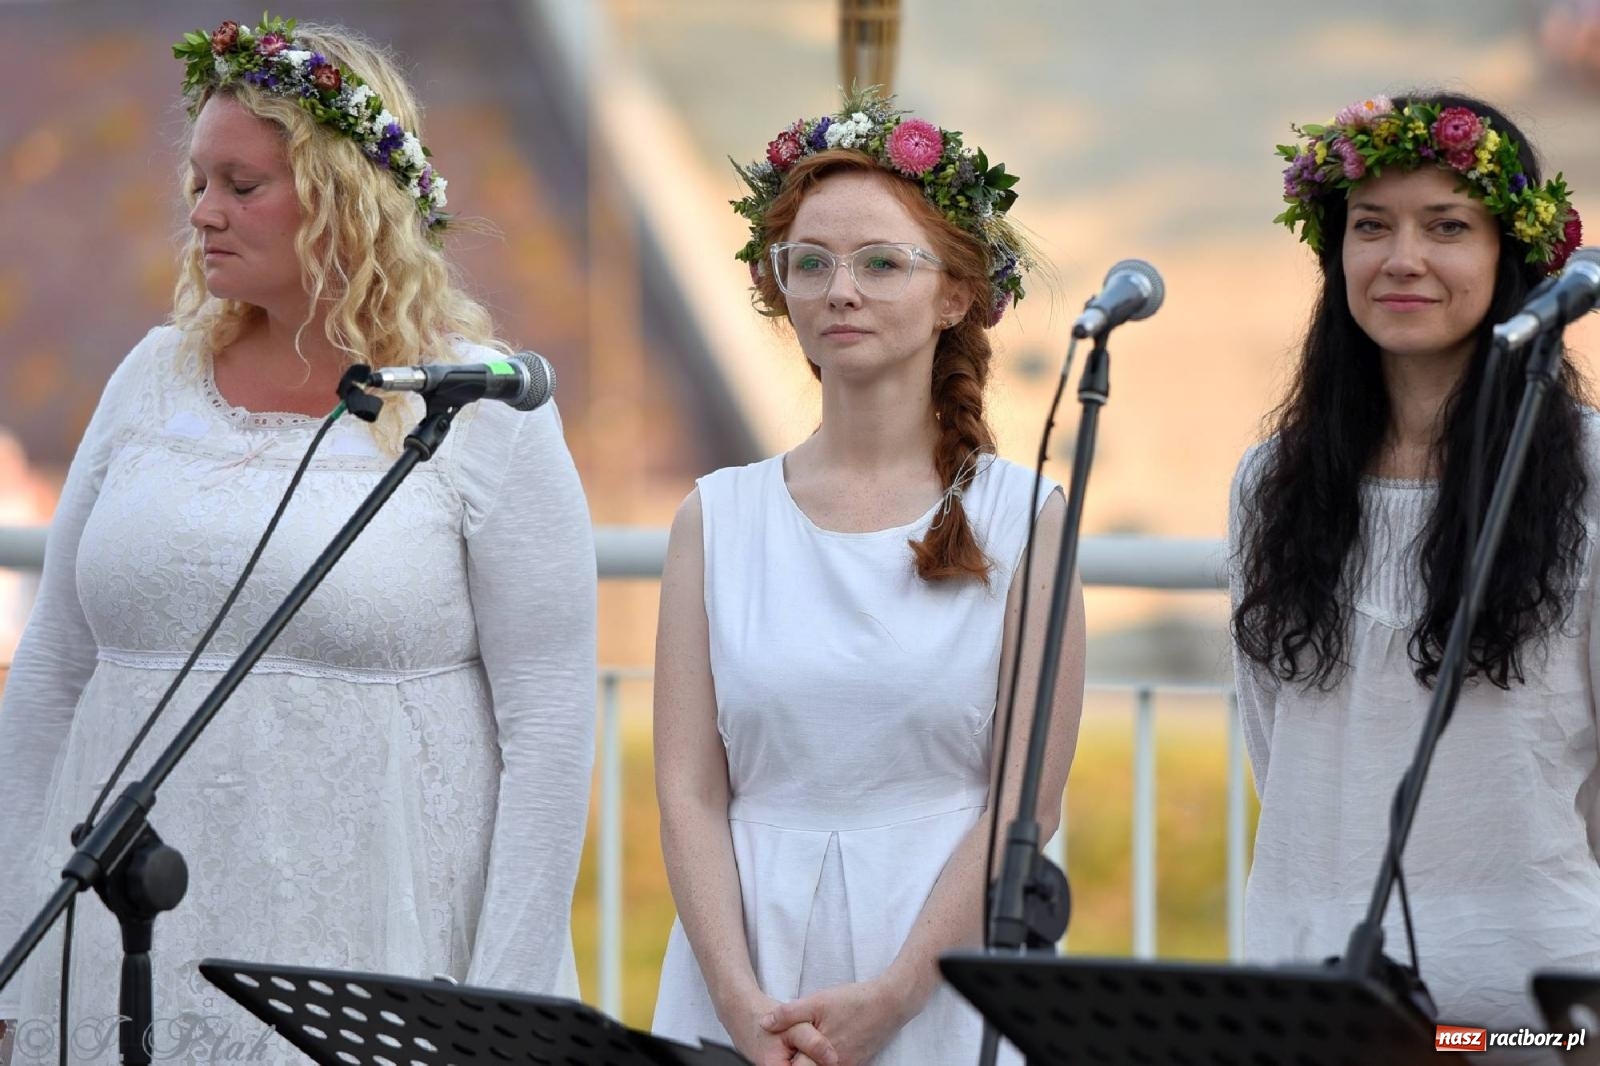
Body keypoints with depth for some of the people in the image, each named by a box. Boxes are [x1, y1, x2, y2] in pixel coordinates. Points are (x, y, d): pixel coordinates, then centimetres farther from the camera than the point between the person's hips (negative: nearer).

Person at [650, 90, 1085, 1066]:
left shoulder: (1022, 518, -2)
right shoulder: (719, 518, 5)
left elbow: (1027, 802, -6)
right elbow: (689, 792, 1)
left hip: (945, 981, -2)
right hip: (750, 951, 2)